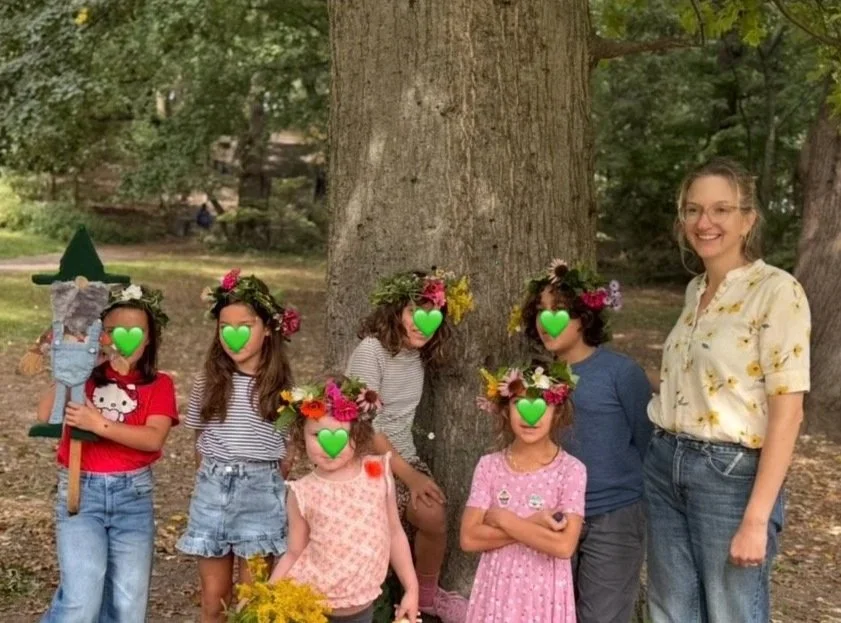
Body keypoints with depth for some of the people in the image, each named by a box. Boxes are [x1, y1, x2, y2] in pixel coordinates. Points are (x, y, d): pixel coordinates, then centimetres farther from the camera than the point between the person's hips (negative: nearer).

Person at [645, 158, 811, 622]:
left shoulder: (777, 291, -13)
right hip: (665, 465, 7)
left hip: (731, 474, -7)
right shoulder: (695, 289, 9)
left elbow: (787, 412, -16)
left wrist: (756, 518, -19)